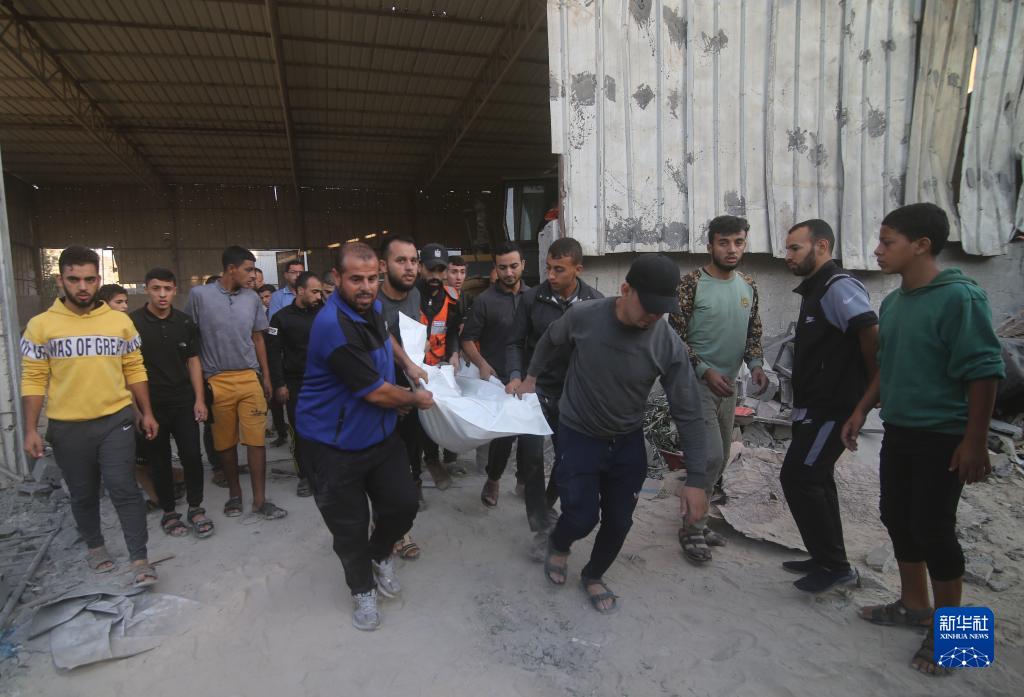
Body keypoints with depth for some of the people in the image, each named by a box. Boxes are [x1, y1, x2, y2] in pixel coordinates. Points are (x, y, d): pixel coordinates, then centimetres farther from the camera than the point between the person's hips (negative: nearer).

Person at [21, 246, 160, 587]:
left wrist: (147, 412, 4)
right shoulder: (41, 325, -3)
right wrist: (31, 430, -5)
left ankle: (139, 559, 3)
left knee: (124, 489, -4)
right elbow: (34, 380, -2)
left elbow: (134, 370, 6)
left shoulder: (120, 321, 0)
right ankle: (95, 546, 38)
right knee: (83, 494, 16)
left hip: (116, 421, 0)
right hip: (67, 428, 1)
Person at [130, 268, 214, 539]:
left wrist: (199, 399, 2)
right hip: (150, 405, -2)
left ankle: (195, 508, 16)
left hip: (183, 402, 2)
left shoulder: (185, 323, 4)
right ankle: (168, 512, 24)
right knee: (159, 460, 9)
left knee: (192, 455, 0)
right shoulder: (133, 323, -6)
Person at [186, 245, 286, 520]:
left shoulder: (252, 298, 5)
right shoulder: (199, 295, -3)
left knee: (256, 440, 0)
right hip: (217, 381, -2)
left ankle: (260, 500, 8)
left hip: (250, 378, 2)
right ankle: (234, 494, 27)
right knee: (225, 442, 10)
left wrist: (266, 376, 13)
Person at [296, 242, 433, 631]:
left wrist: (409, 365, 14)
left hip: (379, 433, 7)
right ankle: (363, 589, 34)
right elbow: (376, 393, -24)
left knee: (403, 504, 9)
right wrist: (417, 399, -6)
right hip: (335, 444, -7)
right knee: (350, 525, 7)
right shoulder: (333, 326, -29)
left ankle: (380, 556, 40)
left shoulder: (371, 306, -1)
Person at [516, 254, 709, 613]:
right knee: (582, 517, -4)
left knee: (618, 522, 10)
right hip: (578, 435, -2)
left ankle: (593, 575, 40)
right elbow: (550, 342, 2)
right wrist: (531, 376, 15)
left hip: (628, 442, 2)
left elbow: (688, 413, -13)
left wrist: (696, 479, -14)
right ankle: (557, 545, 33)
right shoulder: (583, 316, -22)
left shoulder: (669, 345, -20)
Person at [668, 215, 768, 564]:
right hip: (696, 381, -7)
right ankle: (691, 529, 5)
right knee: (710, 456, -12)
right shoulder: (692, 283, -12)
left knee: (719, 458, 13)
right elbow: (676, 335, -13)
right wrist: (706, 370, -19)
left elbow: (753, 332, 15)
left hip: (728, 384, 7)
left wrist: (756, 363, -3)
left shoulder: (748, 285, 8)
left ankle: (696, 519, 29)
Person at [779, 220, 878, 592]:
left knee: (798, 477, -7)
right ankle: (828, 559, 27)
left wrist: (873, 388, -13)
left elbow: (872, 336, -25)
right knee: (816, 479, 15)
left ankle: (834, 565, 6)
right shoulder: (815, 290, 16)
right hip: (817, 404, 10)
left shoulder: (839, 286, -15)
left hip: (832, 405, -10)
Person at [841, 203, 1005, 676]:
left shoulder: (959, 297, -16)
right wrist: (861, 411, 14)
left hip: (942, 437, -7)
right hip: (898, 432, 8)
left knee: (933, 529, 1)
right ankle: (913, 605, 33)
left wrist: (974, 441, -18)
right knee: (897, 519, 15)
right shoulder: (893, 302, 6)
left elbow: (984, 371, -17)